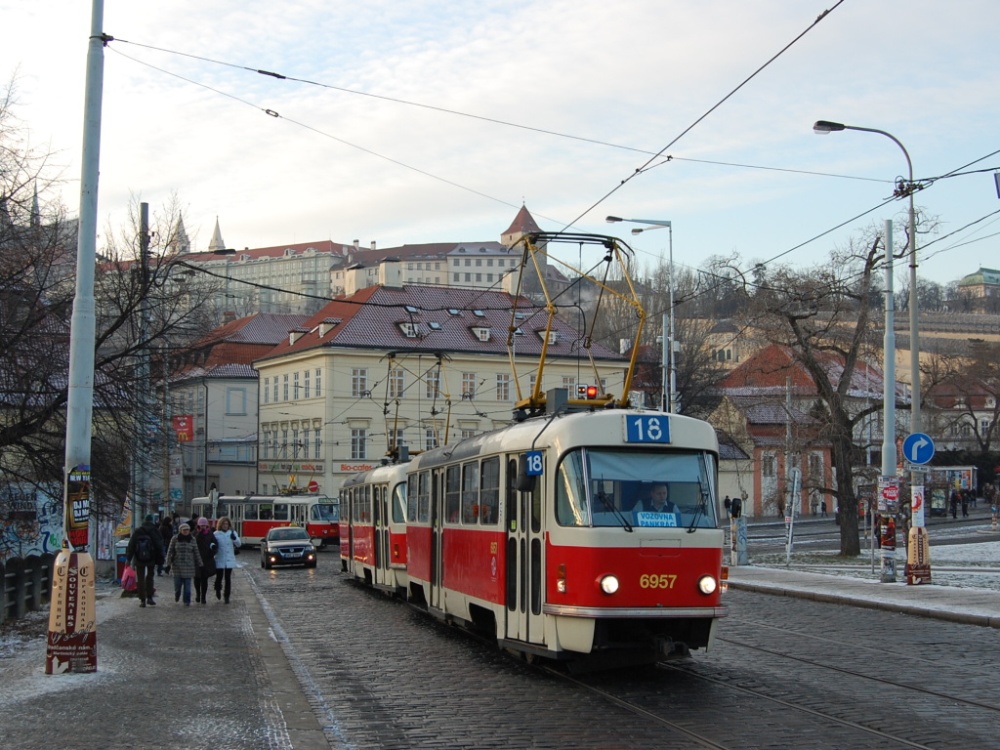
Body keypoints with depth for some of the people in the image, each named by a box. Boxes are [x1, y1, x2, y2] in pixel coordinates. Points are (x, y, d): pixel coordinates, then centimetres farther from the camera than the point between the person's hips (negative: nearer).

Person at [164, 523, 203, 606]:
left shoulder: (192, 540, 2)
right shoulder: (175, 539, -1)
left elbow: (196, 553, 6)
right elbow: (170, 552, 2)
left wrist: (199, 564, 6)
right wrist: (168, 564, -1)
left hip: (189, 566, 0)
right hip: (177, 565, 0)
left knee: (187, 585, -2)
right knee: (177, 583, 2)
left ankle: (187, 601, 6)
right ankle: (176, 595, 34)